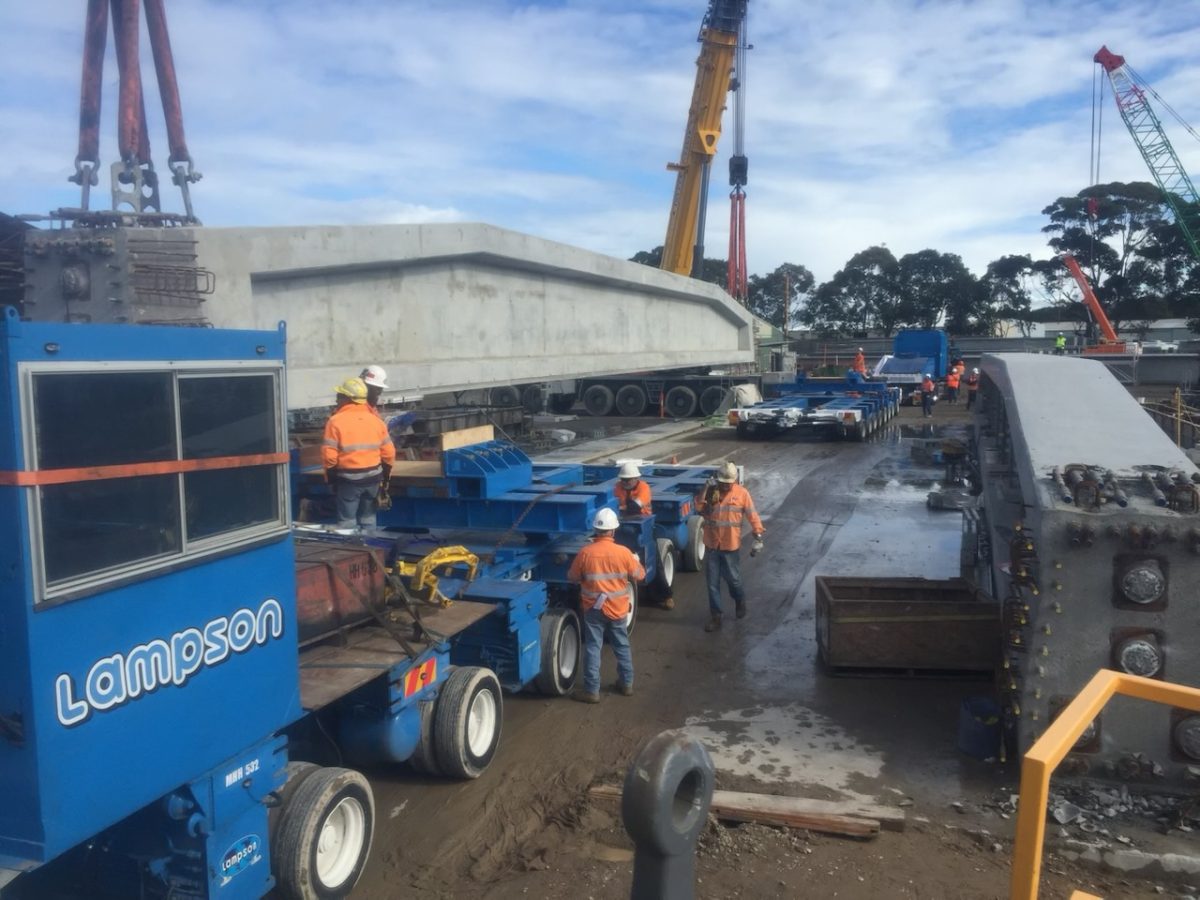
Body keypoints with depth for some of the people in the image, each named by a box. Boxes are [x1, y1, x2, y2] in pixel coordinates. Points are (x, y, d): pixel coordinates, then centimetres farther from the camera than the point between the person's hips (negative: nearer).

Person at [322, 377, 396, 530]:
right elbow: (389, 453, 4)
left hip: (349, 478, -4)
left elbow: (329, 455, -13)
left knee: (347, 521, 4)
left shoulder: (336, 421, -11)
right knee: (368, 518, 15)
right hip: (372, 477, 4)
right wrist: (385, 476, 15)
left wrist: (330, 478, 1)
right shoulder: (376, 420, 3)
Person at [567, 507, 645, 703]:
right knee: (622, 645, 18)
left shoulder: (585, 553, -15)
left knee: (593, 647, 6)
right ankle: (627, 683, 28)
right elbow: (639, 575, 1)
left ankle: (592, 691, 9)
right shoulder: (623, 552, -13)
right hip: (618, 608, 2)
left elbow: (572, 577, -1)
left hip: (594, 608, -2)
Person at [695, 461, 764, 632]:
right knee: (712, 583, 6)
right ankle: (715, 616, 16)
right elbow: (699, 509, -12)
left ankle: (740, 602, 41)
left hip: (731, 546, -2)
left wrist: (758, 537, -10)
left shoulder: (742, 493, -7)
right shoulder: (710, 491, -2)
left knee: (733, 579, 11)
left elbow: (752, 516, -5)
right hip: (711, 545, 2)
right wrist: (706, 491, -21)